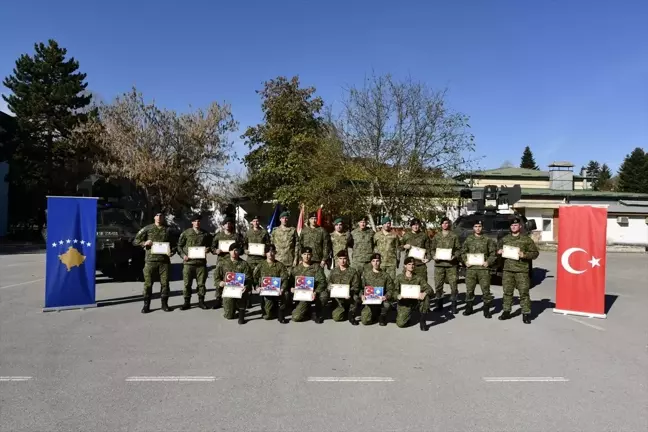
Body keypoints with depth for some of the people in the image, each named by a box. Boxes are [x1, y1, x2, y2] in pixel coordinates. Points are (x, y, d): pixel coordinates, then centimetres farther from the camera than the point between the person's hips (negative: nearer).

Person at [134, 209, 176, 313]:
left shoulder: (168, 230, 11)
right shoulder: (147, 229, 6)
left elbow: (173, 244, 17)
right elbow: (135, 241, 6)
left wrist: (172, 251, -3)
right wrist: (144, 243, -13)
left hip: (164, 261, 1)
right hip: (150, 260, -1)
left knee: (165, 283, 4)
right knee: (148, 283, 0)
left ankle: (164, 304, 15)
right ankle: (146, 305, 9)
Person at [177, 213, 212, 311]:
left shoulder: (205, 234, 8)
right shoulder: (186, 233, 3)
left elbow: (210, 245, 20)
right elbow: (179, 245, 7)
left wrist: (208, 249, -1)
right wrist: (183, 255, -7)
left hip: (201, 262, 1)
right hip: (188, 262, -1)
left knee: (201, 283, 5)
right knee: (187, 283, 1)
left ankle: (201, 301, 17)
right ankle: (187, 302, 12)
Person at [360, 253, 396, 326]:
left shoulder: (385, 275, 1)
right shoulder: (366, 274, 5)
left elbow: (390, 289, -1)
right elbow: (361, 288, 5)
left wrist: (386, 296, -21)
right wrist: (362, 295, -15)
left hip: (381, 300, -1)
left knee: (387, 304, -37)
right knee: (365, 321, -18)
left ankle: (382, 316, 1)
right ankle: (375, 314, 20)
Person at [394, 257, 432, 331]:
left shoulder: (418, 278, -3)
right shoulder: (399, 277, -4)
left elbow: (429, 289, -9)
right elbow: (395, 291, -4)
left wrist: (424, 293, -32)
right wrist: (398, 296, -28)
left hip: (416, 301, 1)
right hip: (404, 303, -1)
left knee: (426, 297, -30)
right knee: (400, 323, -22)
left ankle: (422, 321, -14)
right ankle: (405, 315, 17)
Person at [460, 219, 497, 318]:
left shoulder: (487, 240, 5)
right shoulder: (468, 239, 9)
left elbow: (493, 253, 5)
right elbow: (463, 252, 13)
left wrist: (488, 262, -9)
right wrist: (465, 261, -2)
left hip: (484, 268, -1)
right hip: (470, 268, 2)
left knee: (486, 290, -1)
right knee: (469, 289, 6)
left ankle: (486, 310, 10)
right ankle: (469, 308, 19)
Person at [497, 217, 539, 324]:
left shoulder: (526, 239, 2)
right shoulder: (504, 239, 14)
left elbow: (535, 253, 2)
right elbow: (498, 249, 26)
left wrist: (525, 255, -15)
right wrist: (499, 252, 3)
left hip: (522, 270, -4)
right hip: (507, 270, 4)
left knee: (524, 292, -4)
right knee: (507, 292, 9)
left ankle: (526, 314, 3)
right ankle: (506, 311, 19)